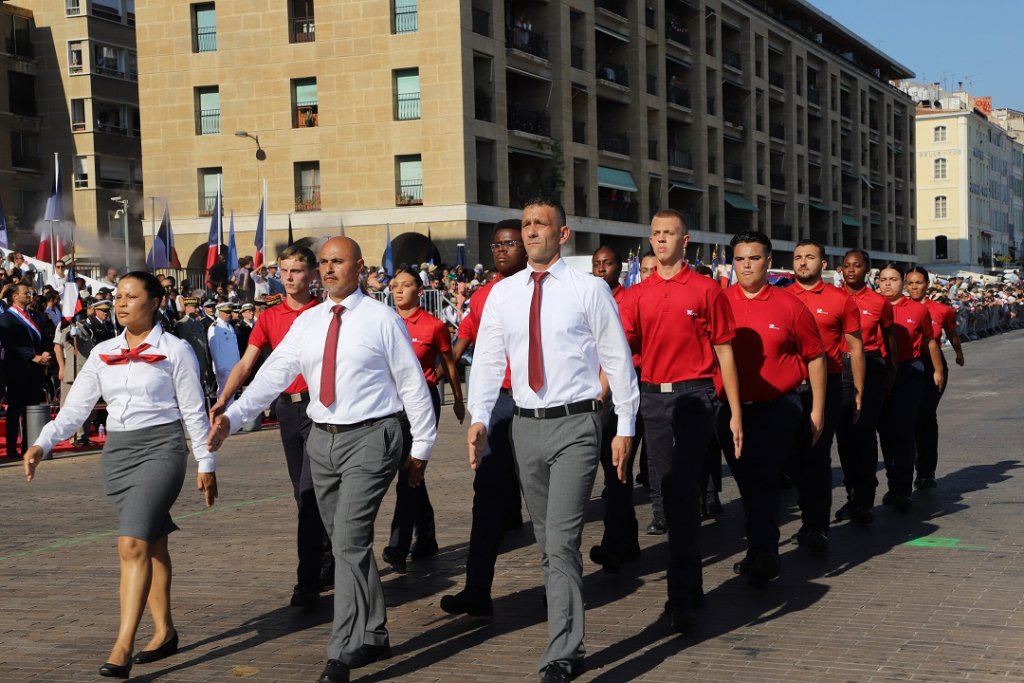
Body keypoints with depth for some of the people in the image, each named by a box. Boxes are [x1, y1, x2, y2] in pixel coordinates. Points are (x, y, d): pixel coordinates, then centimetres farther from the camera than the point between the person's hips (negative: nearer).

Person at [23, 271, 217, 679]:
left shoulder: (174, 351, -2)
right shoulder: (103, 354, 9)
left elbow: (194, 411, 0)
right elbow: (75, 409, 6)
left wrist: (206, 463, 1)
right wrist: (42, 444, -8)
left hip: (160, 448, -5)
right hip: (117, 450, 5)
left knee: (133, 545, -16)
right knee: (151, 545, 12)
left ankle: (122, 648, -17)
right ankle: (164, 632, 23)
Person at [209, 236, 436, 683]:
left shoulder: (381, 319, -4)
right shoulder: (307, 322, 10)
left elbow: (412, 384, -1)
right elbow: (273, 374, 4)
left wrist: (420, 446, -1)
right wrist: (232, 416, -9)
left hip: (371, 438, -6)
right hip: (323, 440, 6)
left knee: (350, 542, -13)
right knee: (348, 545, 14)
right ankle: (373, 638, 28)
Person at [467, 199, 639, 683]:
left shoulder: (589, 290, -2)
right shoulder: (502, 294, 9)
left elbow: (618, 359, 0)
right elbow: (487, 359, 7)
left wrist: (625, 428, -2)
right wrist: (479, 418, -7)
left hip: (575, 424, -5)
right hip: (526, 425, 5)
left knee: (561, 542, -12)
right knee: (546, 543, 12)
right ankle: (568, 640, 25)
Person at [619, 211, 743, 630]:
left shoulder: (705, 290, -1)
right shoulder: (638, 295, 10)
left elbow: (723, 351, 0)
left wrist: (735, 412, -1)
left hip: (693, 395, -4)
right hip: (652, 397, 5)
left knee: (683, 493, -11)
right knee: (669, 492, 10)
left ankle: (682, 599, -9)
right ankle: (690, 586, 23)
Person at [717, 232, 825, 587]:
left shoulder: (790, 305, -2)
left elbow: (815, 357, 4)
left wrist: (817, 409, 3)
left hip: (777, 407, -3)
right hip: (731, 408, 3)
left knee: (764, 480, -9)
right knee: (747, 482, 12)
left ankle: (763, 553, -4)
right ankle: (761, 552, 25)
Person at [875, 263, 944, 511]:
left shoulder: (918, 309, 2)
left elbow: (930, 341, 13)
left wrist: (938, 370, 16)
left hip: (910, 372, -2)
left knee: (904, 431, -8)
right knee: (886, 432, 9)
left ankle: (903, 491, -5)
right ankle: (894, 485, 22)